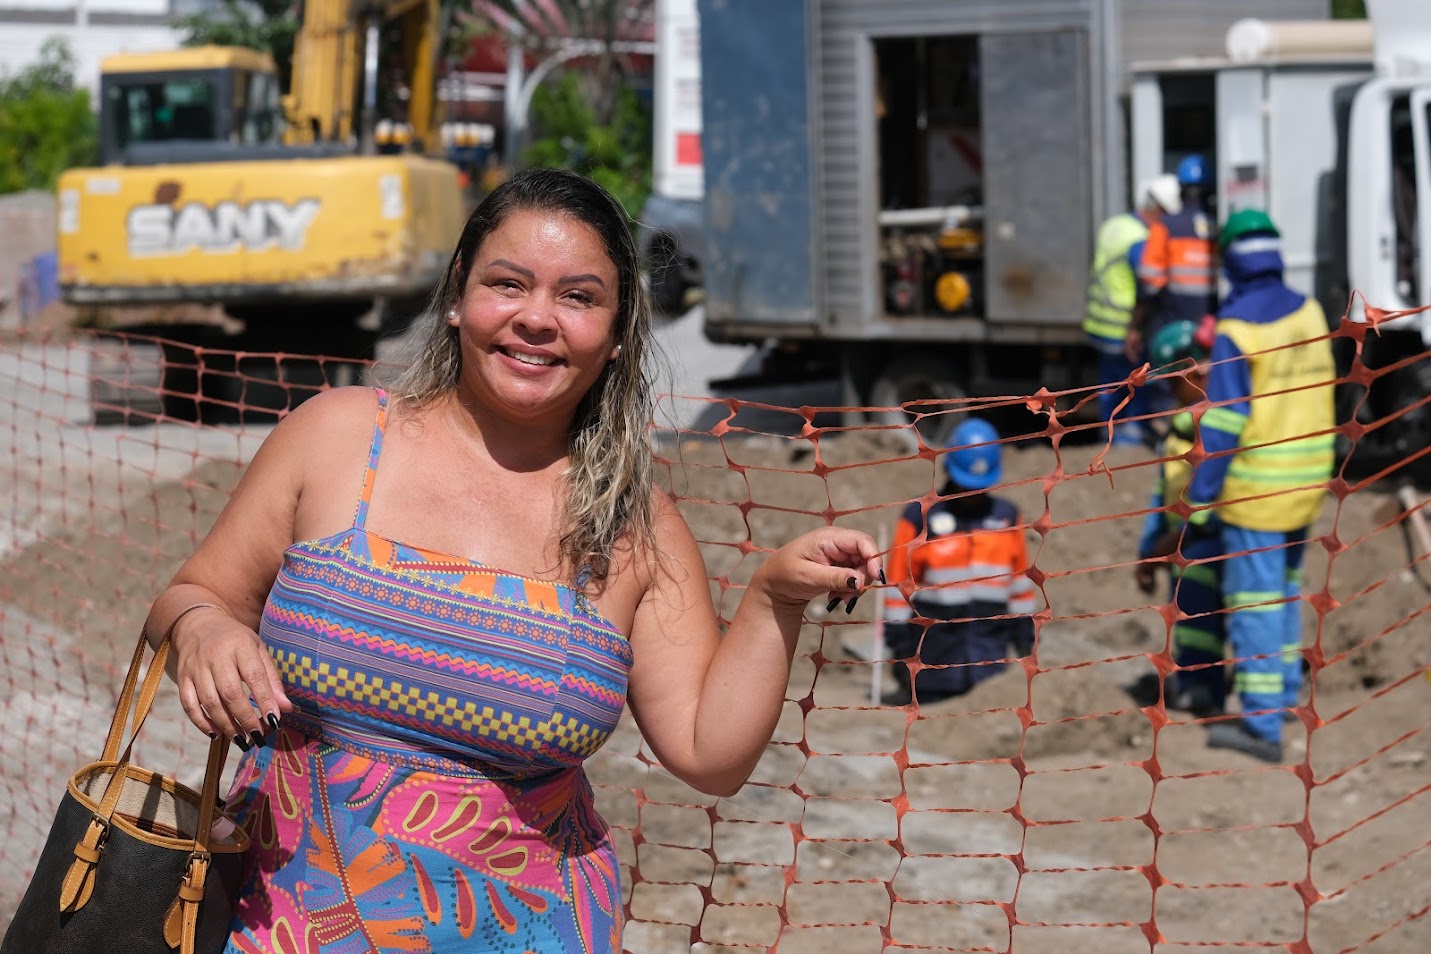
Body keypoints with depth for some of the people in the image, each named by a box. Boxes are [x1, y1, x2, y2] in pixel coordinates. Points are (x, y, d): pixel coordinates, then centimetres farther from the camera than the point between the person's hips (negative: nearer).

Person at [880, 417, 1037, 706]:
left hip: (992, 663, 3)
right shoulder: (919, 519, 0)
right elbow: (899, 589, 1)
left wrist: (1026, 646, 16)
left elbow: (1020, 585, 17)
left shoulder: (1006, 517, 11)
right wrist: (902, 657, -1)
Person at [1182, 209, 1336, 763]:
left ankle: (1262, 724, -5)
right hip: (1309, 479, 7)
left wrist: (1200, 499, -12)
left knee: (1255, 599, -4)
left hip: (1257, 483, -7)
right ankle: (1285, 687, 36)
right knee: (1284, 585, 24)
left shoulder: (1235, 328, -15)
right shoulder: (1310, 312, 4)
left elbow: (1222, 422, -17)